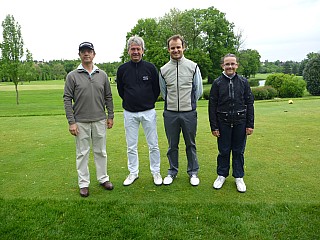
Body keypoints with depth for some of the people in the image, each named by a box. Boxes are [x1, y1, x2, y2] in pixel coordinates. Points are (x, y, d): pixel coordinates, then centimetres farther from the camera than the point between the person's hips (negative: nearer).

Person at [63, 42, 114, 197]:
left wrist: (110, 116, 6)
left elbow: (108, 97, 11)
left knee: (101, 152, 12)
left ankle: (103, 178, 27)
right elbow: (67, 99, -4)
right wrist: (71, 122, -9)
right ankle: (83, 183, 19)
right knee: (82, 153, 6)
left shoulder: (102, 75, 7)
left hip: (100, 120, 2)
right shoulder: (72, 76, -1)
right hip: (81, 122, -2)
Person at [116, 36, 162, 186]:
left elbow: (157, 89, 7)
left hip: (148, 112, -1)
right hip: (129, 113, 1)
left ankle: (156, 172, 22)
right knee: (131, 146, 10)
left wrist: (149, 102, 10)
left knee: (153, 145, 5)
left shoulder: (150, 68, -2)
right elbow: (120, 90, 13)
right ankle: (133, 173, 26)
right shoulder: (122, 69, 1)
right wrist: (130, 102, 12)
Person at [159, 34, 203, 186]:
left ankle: (193, 172, 26)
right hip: (170, 113, 1)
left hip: (189, 112, -1)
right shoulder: (163, 70, 4)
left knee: (190, 144, 10)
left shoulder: (193, 67, -1)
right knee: (172, 145, 12)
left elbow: (198, 90, 6)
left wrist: (189, 103, 10)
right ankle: (172, 172, 28)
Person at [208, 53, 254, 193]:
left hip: (240, 122, 1)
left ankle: (239, 177, 25)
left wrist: (250, 124, 0)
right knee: (224, 151, 8)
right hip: (223, 122, -1)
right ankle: (222, 175, 26)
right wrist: (214, 126, -4)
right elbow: (212, 106, -1)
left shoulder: (243, 82, 3)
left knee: (239, 151, 10)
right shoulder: (217, 83, 0)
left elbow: (249, 103, 5)